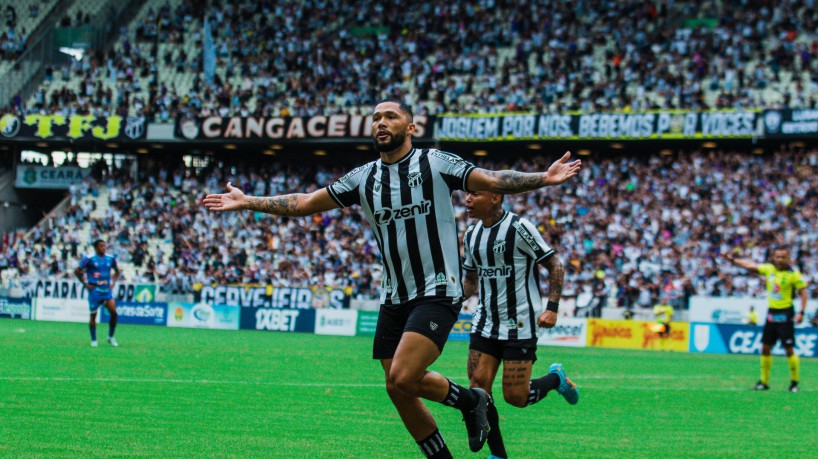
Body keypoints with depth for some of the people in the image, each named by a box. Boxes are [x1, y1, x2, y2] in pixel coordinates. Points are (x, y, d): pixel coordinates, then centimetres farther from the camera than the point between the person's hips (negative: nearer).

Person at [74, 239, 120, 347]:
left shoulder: (110, 259, 6)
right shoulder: (89, 259, -7)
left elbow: (117, 271, 24)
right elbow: (77, 271, -2)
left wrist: (113, 283, 10)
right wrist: (86, 284, -5)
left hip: (107, 290, 3)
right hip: (94, 290, -3)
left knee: (113, 312, -11)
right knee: (93, 316, 2)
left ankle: (111, 337, 6)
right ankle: (93, 340, 15)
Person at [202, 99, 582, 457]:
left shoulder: (435, 163, -4)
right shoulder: (364, 178, 9)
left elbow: (492, 181, -10)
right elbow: (305, 203, 13)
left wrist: (543, 179, -25)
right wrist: (247, 202, 8)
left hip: (437, 292, -6)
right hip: (394, 298, 6)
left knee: (401, 381, -21)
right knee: (402, 393, 4)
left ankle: (468, 400, 6)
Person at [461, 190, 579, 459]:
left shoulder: (519, 228, -14)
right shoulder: (471, 235, 8)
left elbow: (555, 266, -9)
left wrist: (552, 308, -17)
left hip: (520, 324, -6)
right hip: (485, 323, 6)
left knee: (516, 397, -7)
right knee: (478, 389, -5)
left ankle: (556, 378, 24)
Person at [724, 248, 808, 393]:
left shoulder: (793, 274, -10)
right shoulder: (769, 269, 4)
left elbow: (803, 292, -8)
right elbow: (750, 266, 14)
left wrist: (801, 313, -15)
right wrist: (732, 259, 12)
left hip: (785, 314, -6)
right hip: (771, 313, 6)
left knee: (789, 349, -6)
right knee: (765, 348, 5)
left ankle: (794, 382, 6)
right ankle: (764, 381, 13)